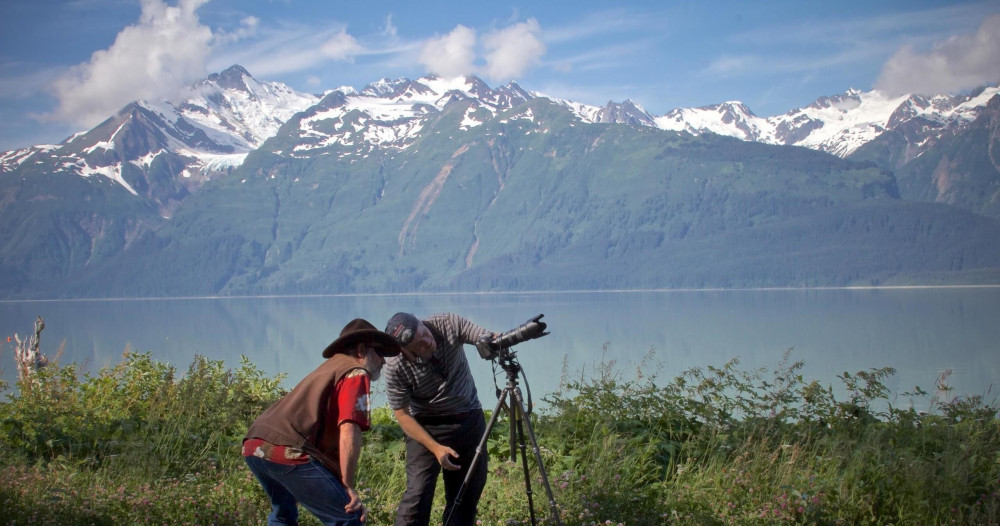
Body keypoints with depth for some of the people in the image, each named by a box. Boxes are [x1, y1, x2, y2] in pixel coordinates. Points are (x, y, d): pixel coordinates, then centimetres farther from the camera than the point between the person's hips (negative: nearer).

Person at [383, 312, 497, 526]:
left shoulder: (449, 324, -18)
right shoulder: (395, 367, -22)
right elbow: (402, 414, -14)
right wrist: (436, 448, -23)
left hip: (470, 419, 3)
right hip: (426, 426, -3)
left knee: (468, 494, 5)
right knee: (418, 494, -15)